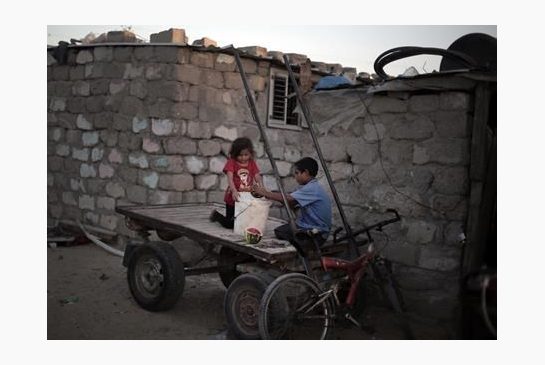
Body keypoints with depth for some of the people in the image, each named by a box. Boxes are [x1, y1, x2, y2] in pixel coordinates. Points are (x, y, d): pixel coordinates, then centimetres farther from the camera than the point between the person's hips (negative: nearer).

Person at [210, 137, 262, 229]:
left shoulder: (252, 163, 2)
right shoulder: (231, 162, -11)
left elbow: (257, 177, -6)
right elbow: (230, 178, -23)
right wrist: (234, 191, -40)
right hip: (233, 199, -4)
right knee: (229, 224, 5)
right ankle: (216, 214, 33)